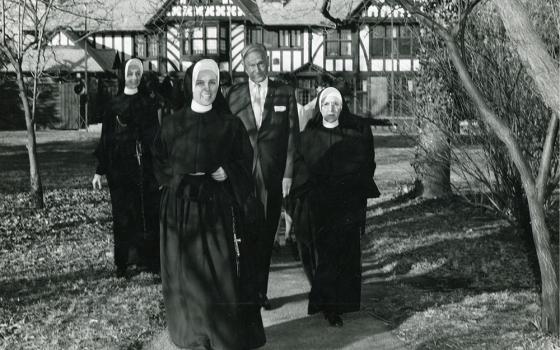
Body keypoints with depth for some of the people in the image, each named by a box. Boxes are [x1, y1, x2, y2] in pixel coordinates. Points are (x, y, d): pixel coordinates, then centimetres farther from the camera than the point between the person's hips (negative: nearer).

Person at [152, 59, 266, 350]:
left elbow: (245, 162, 5)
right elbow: (159, 163, 9)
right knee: (187, 275, 6)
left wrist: (227, 172, -13)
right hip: (181, 210, 1)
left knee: (223, 275, -1)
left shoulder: (230, 124, 2)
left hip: (219, 209, -1)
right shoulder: (172, 124, 4)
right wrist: (179, 176, -8)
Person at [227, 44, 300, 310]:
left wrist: (288, 173, -3)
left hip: (272, 175, 1)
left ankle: (260, 290, 18)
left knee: (266, 234, 8)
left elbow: (292, 136, 3)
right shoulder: (234, 95, 5)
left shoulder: (285, 94, 4)